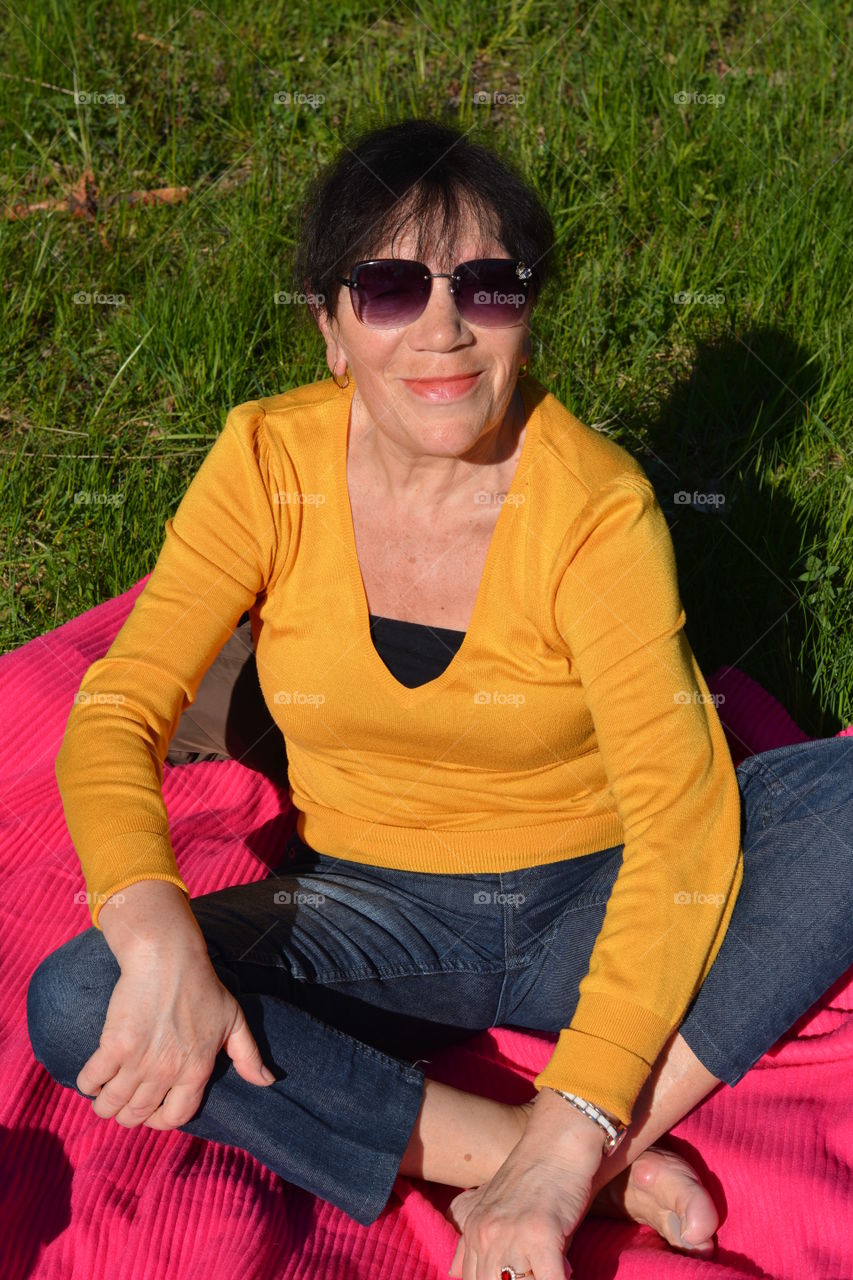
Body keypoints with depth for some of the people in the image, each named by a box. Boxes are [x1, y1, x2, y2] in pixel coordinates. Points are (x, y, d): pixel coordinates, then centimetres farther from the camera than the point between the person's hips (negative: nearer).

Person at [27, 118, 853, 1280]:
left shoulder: (595, 501, -18)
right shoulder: (269, 462, -10)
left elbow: (683, 815, -25)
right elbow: (115, 715, -12)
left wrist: (567, 1142, -34)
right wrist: (157, 936, -33)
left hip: (587, 911, -2)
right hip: (372, 914, 2)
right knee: (75, 1005, -25)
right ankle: (616, 1168, -26)